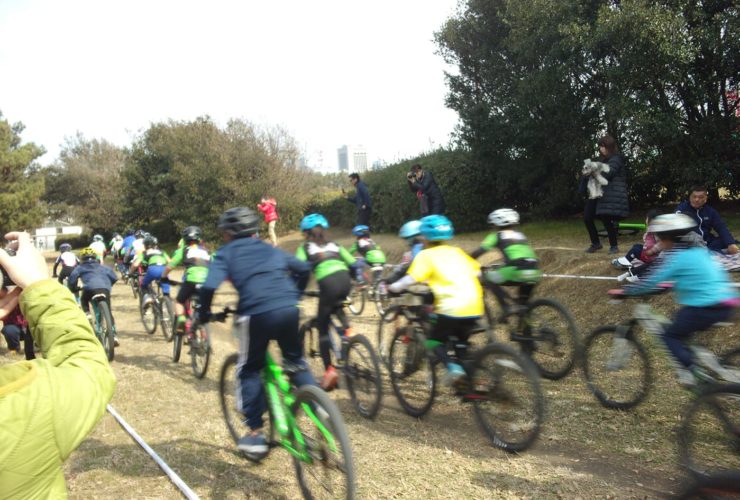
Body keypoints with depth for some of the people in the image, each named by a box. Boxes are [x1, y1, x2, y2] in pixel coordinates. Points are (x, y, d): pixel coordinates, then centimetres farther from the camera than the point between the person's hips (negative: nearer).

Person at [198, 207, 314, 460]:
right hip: (289, 310, 4)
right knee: (296, 362, 27)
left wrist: (204, 313, 13)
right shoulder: (269, 249, 26)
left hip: (256, 314, -3)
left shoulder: (226, 253, 13)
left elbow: (209, 287, -3)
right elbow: (304, 269, 24)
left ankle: (255, 433, 19)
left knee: (249, 370, 18)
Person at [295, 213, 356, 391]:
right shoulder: (334, 245, 28)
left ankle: (329, 370, 0)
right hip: (345, 281, 4)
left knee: (322, 327, 9)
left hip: (328, 283, -4)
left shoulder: (305, 247, 18)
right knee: (335, 305, 38)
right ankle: (348, 330, 15)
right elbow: (353, 264, 23)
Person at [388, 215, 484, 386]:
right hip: (475, 308, 6)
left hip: (452, 308, -6)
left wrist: (392, 287, 3)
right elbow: (477, 273, 19)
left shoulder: (426, 255, 3)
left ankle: (453, 366, -10)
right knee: (461, 342, 27)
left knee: (435, 340, 14)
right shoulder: (457, 252, 19)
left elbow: (410, 279, -9)